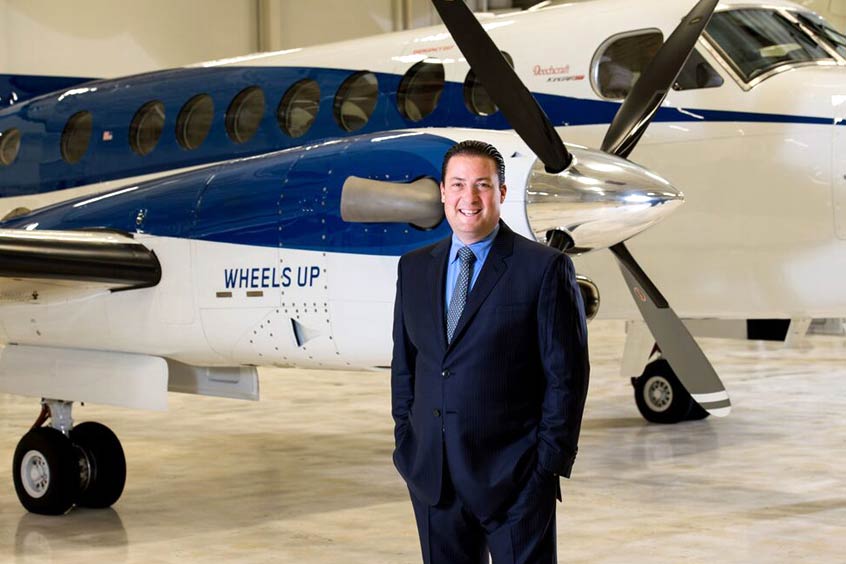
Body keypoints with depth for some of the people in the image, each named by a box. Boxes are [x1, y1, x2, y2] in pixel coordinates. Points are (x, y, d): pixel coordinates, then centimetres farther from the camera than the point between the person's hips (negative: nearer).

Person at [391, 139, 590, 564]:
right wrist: (405, 443, 9)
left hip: (514, 477, -4)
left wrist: (549, 461, -9)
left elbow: (566, 373, -6)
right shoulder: (414, 268, 10)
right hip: (433, 478, 5)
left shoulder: (545, 268, -5)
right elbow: (404, 364, 15)